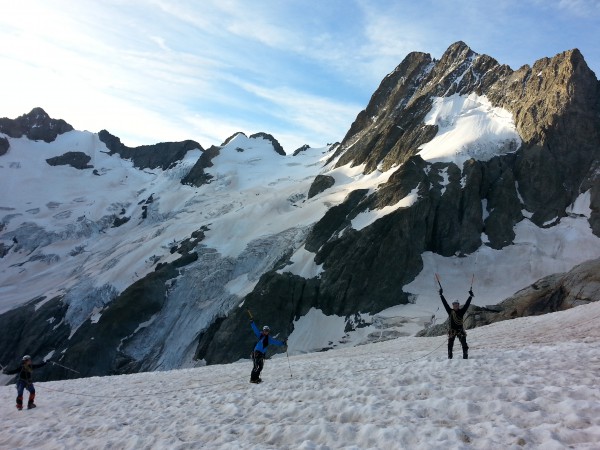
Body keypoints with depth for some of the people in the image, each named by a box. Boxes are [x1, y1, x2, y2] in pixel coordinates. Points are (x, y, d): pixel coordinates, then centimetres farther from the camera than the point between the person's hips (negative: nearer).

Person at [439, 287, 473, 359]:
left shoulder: (461, 311, 1)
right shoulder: (450, 311, 0)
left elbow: (467, 304, -2)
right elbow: (445, 303, -2)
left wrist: (470, 296, -6)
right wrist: (441, 295, -5)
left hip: (460, 330, 0)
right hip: (452, 330, 0)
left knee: (464, 344, -5)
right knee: (450, 344, 3)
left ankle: (465, 357, 3)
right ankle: (449, 357, 12)